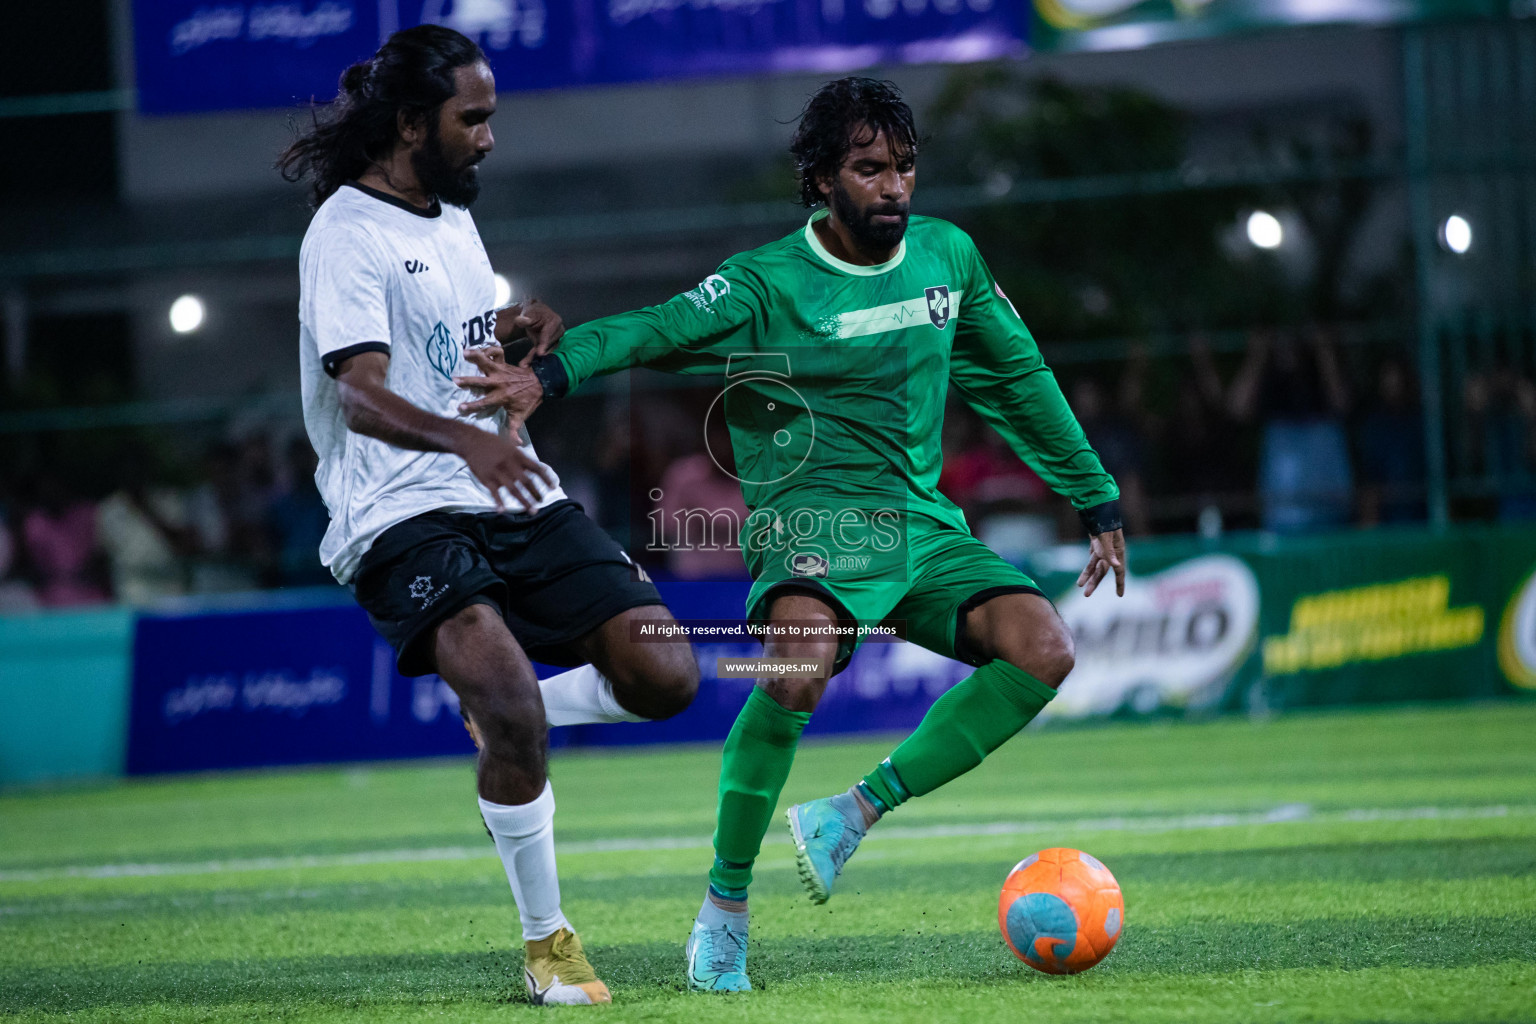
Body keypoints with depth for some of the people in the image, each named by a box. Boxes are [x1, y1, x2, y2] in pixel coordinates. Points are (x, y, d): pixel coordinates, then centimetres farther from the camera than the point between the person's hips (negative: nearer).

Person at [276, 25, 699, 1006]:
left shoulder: (454, 216, 18)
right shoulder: (349, 234, -8)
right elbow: (361, 398, -21)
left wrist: (519, 332, 8)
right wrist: (468, 441, -39)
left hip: (518, 502, 7)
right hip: (405, 517, -7)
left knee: (666, 677, -10)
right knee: (514, 709, -27)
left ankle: (507, 710, 16)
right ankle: (546, 942, -10)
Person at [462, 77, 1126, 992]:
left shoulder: (949, 256, 10)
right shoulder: (766, 284, -7)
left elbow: (1019, 378, 21)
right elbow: (659, 328, -22)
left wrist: (1098, 501, 24)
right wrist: (556, 369, -41)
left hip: (924, 523, 6)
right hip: (817, 514, -6)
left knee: (1044, 651, -19)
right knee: (799, 668, -35)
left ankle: (853, 816, -7)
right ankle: (725, 908, -19)